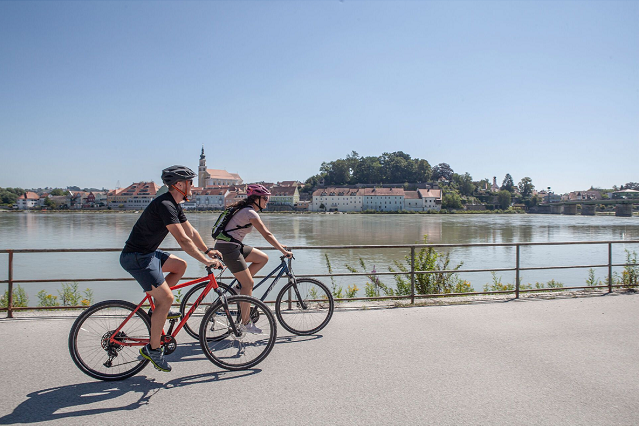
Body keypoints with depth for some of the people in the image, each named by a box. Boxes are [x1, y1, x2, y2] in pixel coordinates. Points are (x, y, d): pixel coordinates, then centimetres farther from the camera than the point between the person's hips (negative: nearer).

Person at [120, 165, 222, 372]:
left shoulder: (175, 205, 10)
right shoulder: (165, 205, -22)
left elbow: (190, 231, 19)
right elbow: (183, 240, -27)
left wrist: (207, 250, 15)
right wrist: (206, 261, -25)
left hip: (148, 253, 10)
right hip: (136, 257, -10)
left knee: (180, 266, 14)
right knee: (166, 298, -12)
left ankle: (158, 309, 14)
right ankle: (153, 349, 0)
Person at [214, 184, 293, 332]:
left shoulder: (245, 209, 15)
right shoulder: (250, 212, -14)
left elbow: (265, 234, 21)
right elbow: (267, 234, -19)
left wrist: (278, 245, 18)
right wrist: (284, 251, -17)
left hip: (234, 246, 10)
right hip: (228, 247, -10)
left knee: (263, 258, 10)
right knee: (249, 283, -7)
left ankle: (242, 286, 10)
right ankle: (246, 322, 2)